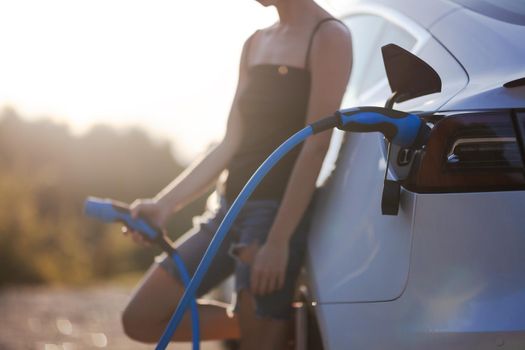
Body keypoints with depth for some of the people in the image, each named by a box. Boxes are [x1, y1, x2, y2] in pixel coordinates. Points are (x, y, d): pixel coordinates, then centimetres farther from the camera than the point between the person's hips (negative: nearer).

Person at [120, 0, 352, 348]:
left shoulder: (328, 36, -8)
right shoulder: (255, 44, 15)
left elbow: (315, 147, -16)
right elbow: (230, 145, 13)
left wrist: (279, 241, -22)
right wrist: (165, 204, 4)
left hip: (278, 212, -8)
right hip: (229, 209, 8)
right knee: (141, 319, 5)